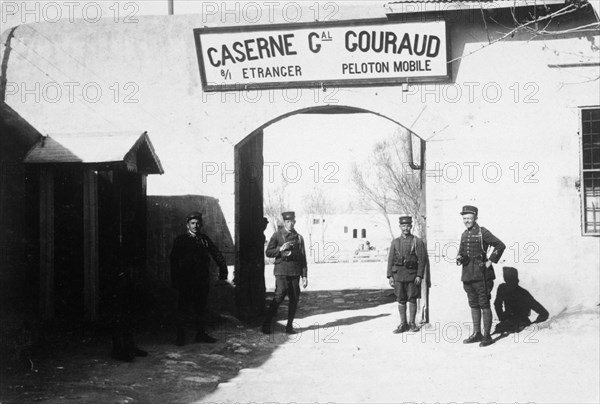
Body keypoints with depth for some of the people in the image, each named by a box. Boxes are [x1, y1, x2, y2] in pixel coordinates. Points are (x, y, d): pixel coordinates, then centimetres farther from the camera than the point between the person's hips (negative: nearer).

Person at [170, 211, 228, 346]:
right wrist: (175, 280, -8)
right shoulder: (180, 240, 1)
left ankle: (201, 334, 18)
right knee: (183, 309, -1)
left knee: (200, 308, 9)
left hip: (202, 280, 3)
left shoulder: (204, 239, 11)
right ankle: (180, 336, 5)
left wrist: (223, 273, 6)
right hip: (186, 281, -3)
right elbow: (173, 261, -1)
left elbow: (217, 255, 13)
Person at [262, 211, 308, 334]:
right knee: (279, 296, -13)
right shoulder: (277, 235, 5)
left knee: (294, 299, 1)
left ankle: (289, 326, 11)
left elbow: (303, 258, 14)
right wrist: (281, 249, -13)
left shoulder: (299, 238, 14)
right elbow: (268, 252, 4)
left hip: (295, 272, 4)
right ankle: (266, 324, -5)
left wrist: (304, 276, 9)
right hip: (281, 271, -4)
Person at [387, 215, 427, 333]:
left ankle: (412, 323, 10)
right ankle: (403, 324, 11)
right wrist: (390, 276, 1)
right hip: (398, 274, 3)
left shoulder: (417, 241, 0)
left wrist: (419, 276, -11)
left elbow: (422, 259, -4)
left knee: (412, 299, 1)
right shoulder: (395, 242, 8)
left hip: (412, 274, -2)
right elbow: (390, 259, 8)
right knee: (400, 300, 4)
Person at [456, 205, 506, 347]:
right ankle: (476, 334, 19)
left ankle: (487, 335, 3)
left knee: (484, 305, -2)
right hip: (467, 275, 7)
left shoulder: (482, 232, -8)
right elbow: (461, 252, 25)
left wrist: (490, 261, -11)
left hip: (481, 275, -7)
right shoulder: (464, 235, 14)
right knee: (473, 305, 12)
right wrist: (459, 258, 2)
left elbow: (500, 245, -12)